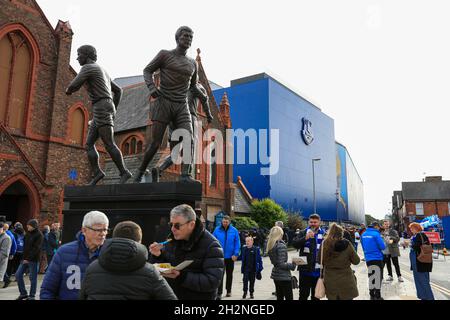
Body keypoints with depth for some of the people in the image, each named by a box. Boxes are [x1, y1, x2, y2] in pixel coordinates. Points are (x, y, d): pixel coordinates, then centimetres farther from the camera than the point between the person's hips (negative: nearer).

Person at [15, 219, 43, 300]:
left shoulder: (39, 235, -12)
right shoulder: (28, 234, 10)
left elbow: (36, 248, -17)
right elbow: (25, 246, 14)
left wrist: (28, 259, -19)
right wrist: (24, 257, 2)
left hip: (34, 260, -7)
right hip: (25, 259, 8)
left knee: (33, 278, 1)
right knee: (18, 274, 6)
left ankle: (32, 296, 14)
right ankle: (23, 293, 19)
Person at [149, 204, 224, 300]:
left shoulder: (211, 246, -20)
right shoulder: (171, 239, -3)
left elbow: (212, 282, -27)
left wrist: (181, 276, -34)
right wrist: (157, 256, -14)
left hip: (198, 297, -5)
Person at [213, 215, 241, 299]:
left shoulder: (234, 231, -6)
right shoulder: (217, 230, -5)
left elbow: (237, 243, -5)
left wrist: (236, 254, -12)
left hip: (230, 256, 1)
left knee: (229, 274, 17)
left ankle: (228, 290, 33)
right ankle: (219, 293, 2)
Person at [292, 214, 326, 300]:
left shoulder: (324, 234, -1)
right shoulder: (303, 233, 0)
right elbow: (294, 244, -12)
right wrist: (305, 238, -25)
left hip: (318, 270, 1)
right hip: (305, 269, -1)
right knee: (303, 294, 5)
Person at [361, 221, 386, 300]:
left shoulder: (364, 234, 7)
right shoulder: (376, 234, -14)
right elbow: (382, 247, -15)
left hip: (368, 258, 6)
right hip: (377, 258, -6)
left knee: (371, 277, 15)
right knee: (378, 277, 4)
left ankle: (372, 295, 23)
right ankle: (377, 296, 8)